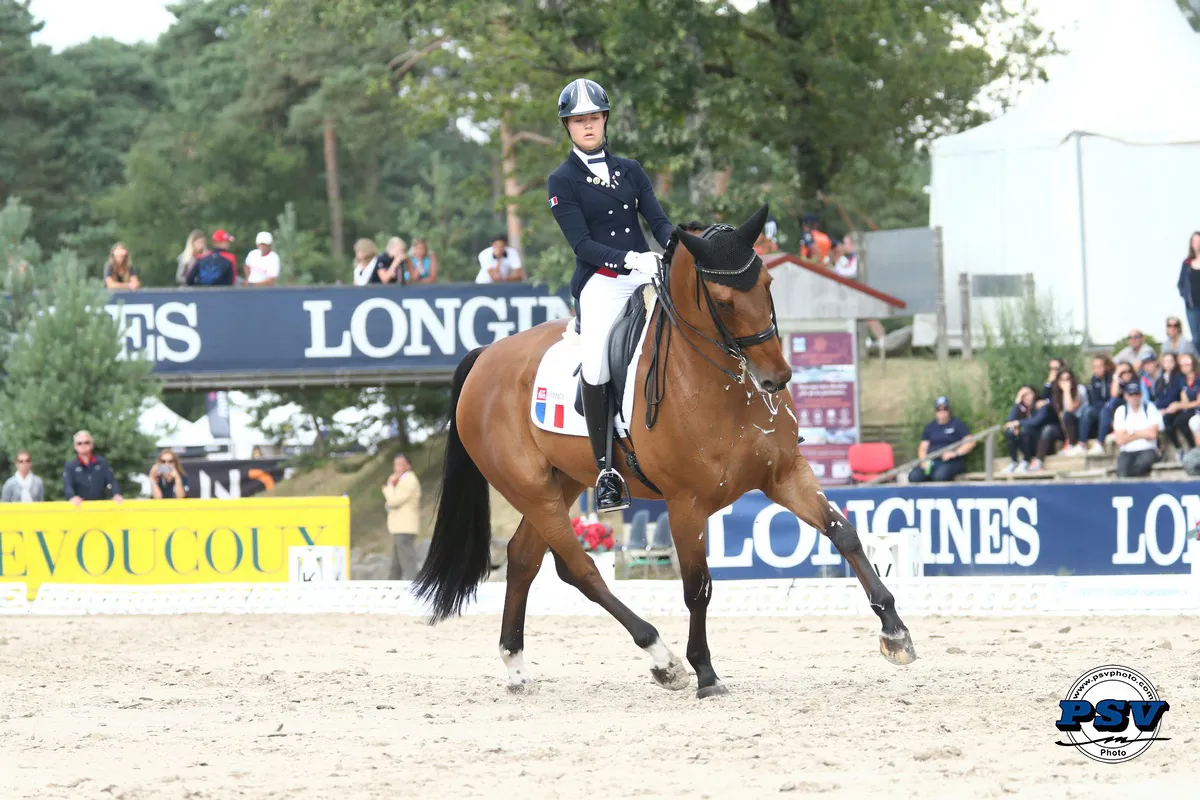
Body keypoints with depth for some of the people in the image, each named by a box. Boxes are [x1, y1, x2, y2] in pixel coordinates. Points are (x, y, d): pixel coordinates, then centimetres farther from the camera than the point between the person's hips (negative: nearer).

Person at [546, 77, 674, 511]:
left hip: (644, 274, 4)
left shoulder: (630, 170, 16)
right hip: (599, 280, -4)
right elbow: (581, 243, -7)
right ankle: (605, 471, -18)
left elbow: (659, 221, 8)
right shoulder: (562, 182, 3)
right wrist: (629, 258, -21)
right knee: (595, 364, -25)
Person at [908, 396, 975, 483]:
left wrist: (955, 453, -15)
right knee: (914, 476, -27)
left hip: (952, 462, -4)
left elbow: (970, 442, -2)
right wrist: (923, 460, -4)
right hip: (931, 462, 4)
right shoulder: (930, 427, 20)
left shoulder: (957, 424, 7)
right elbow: (923, 447, 18)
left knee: (940, 475, -40)